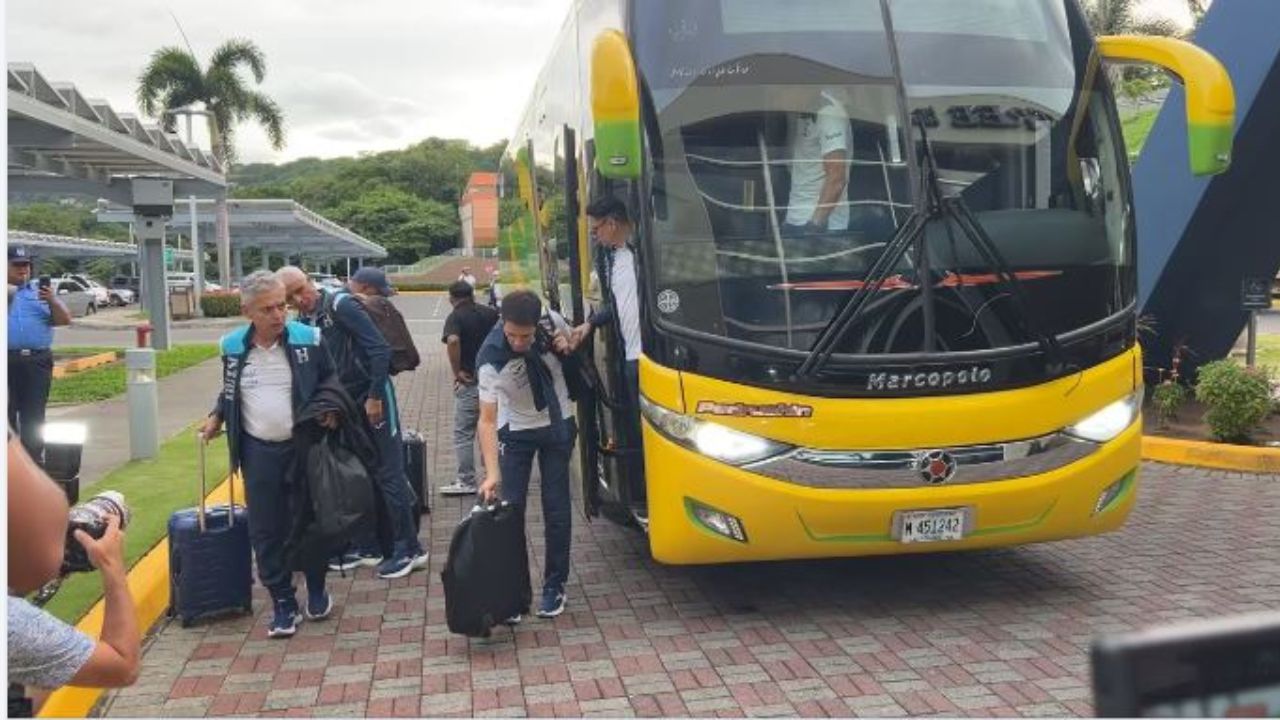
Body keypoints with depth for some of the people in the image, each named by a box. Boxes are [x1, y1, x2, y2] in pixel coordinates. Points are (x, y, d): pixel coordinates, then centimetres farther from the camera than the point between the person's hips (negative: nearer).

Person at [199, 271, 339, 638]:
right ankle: (283, 602, 18)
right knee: (265, 530, 5)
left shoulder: (308, 339, -8)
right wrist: (216, 417, 3)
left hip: (304, 446, -2)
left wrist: (331, 409, -11)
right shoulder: (232, 346, 0)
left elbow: (331, 379, 6)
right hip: (258, 451, 2)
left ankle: (316, 591, 29)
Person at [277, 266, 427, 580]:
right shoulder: (302, 323, 6)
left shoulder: (340, 306, -15)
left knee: (389, 474, -3)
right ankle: (367, 547, 23)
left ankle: (409, 549, 5)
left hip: (373, 399, -7)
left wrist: (375, 397, -19)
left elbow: (380, 349, -20)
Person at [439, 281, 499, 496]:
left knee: (463, 433, 2)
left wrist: (456, 371, -18)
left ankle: (466, 482, 4)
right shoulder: (491, 313, 7)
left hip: (469, 381, -6)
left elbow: (452, 341, -28)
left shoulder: (455, 317, -9)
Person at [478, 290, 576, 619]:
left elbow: (572, 339, 5)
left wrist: (567, 344, -20)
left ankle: (554, 585, 17)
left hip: (559, 426, 2)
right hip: (516, 432, -2)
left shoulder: (552, 321, -21)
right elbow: (487, 420, -32)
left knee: (557, 509, 3)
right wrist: (492, 474, -41)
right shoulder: (491, 359, -31)